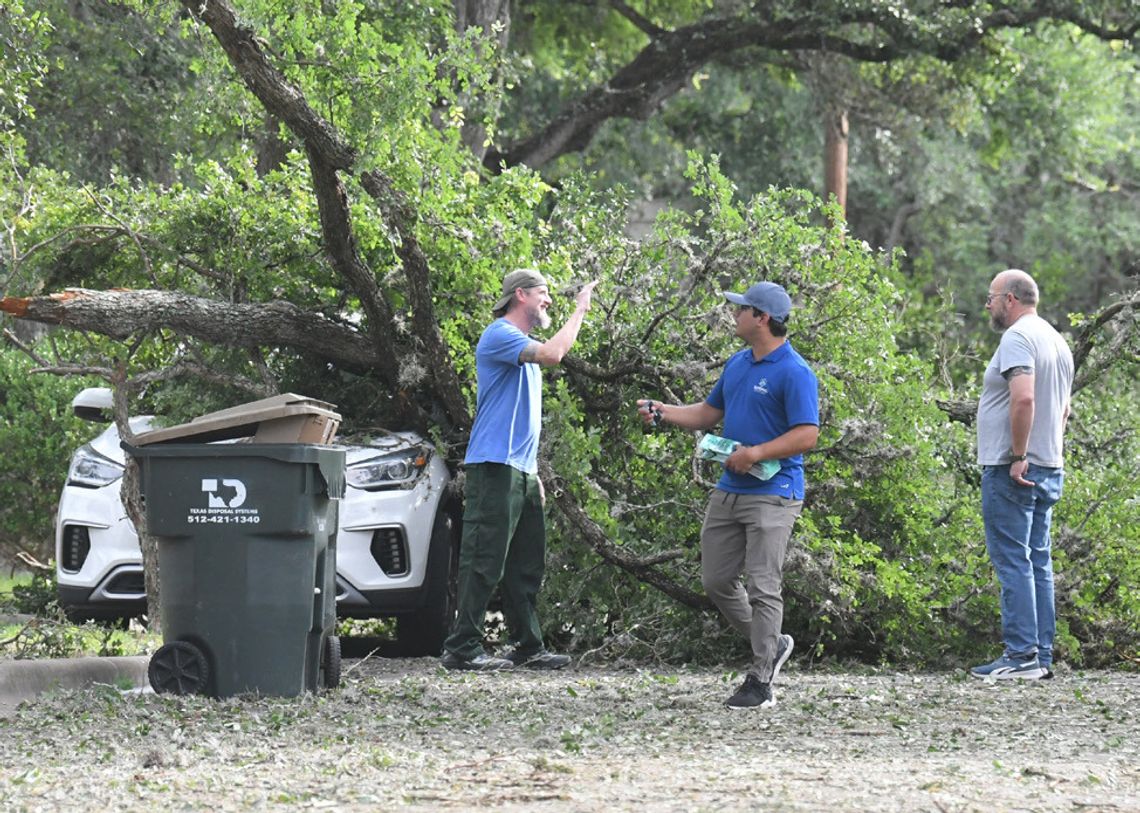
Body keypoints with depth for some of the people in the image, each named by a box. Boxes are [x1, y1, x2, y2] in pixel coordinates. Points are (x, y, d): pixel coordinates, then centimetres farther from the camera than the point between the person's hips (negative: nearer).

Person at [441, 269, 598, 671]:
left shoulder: (523, 345, 23)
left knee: (526, 563, 11)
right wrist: (580, 310, -14)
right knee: (484, 561, -11)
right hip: (495, 467, -10)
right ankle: (461, 648, -11)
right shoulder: (500, 335, -8)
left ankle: (529, 648, 15)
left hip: (521, 471, 10)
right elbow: (552, 354, -25)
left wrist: (533, 473, 23)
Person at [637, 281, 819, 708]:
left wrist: (755, 454, -21)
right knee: (716, 580, 11)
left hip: (773, 494, -9)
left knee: (762, 586, -7)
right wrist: (662, 412, 12)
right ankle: (770, 645, 28)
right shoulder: (737, 364, 14)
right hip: (729, 492, 9)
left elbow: (807, 435, -19)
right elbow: (709, 413, 24)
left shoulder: (794, 373, -14)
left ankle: (760, 681, -1)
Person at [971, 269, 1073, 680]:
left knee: (1013, 561, -9)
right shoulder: (1056, 341, 18)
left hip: (1012, 472, -10)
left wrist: (1017, 457, -21)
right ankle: (1042, 656, 10)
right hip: (1049, 469, 10)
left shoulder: (1017, 338, -12)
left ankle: (1021, 655, -12)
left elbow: (1023, 399, -25)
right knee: (1038, 562, 10)